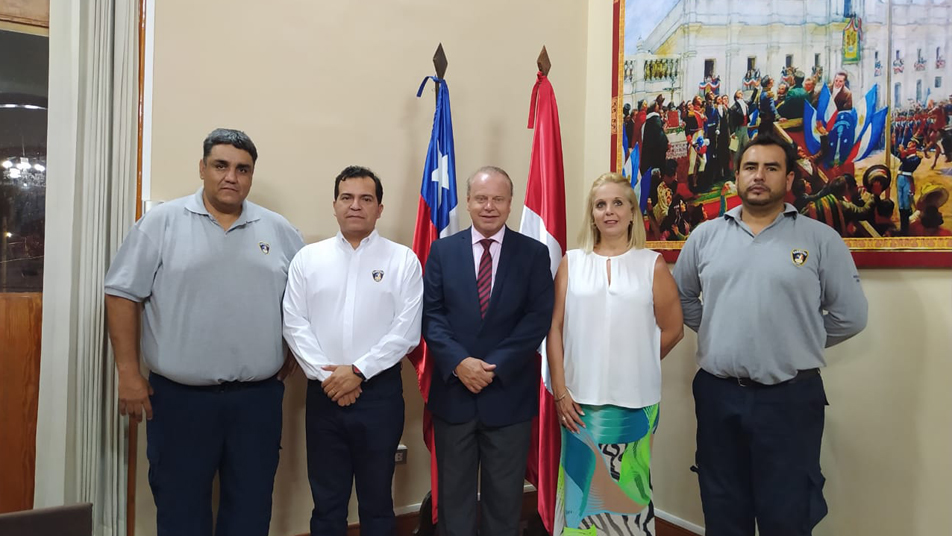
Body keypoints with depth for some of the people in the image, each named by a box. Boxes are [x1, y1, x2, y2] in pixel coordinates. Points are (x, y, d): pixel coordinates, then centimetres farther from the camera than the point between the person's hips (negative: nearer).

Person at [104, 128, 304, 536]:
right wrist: (129, 374, -5)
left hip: (258, 397, 2)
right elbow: (123, 295, -2)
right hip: (180, 396, -2)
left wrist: (293, 360, 7)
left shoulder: (278, 230, 6)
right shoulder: (162, 223, -2)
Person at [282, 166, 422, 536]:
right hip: (323, 393, 2)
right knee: (326, 501, 14)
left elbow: (406, 330, -8)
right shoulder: (307, 258, 5)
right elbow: (294, 324, -1)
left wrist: (358, 371, -13)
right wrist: (326, 375, -10)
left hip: (380, 392, -1)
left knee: (376, 500, 12)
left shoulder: (403, 260, -1)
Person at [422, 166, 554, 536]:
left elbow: (538, 318, -7)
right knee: (453, 492, 14)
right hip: (452, 390, 1)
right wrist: (458, 362, -16)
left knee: (505, 494, 13)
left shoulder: (534, 253, 0)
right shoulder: (442, 250, 4)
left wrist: (495, 367, -16)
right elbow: (431, 314, -2)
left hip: (509, 393, -1)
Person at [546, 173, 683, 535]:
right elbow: (555, 328, 1)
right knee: (581, 488, 9)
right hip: (580, 400, 1)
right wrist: (560, 391, -4)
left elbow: (673, 330, 6)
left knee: (628, 490, 11)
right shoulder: (572, 262, 3)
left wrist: (635, 366, 8)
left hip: (634, 402, 0)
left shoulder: (652, 265, 2)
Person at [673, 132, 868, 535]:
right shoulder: (704, 236, 5)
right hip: (716, 393, 3)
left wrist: (799, 344, 4)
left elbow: (849, 316, 0)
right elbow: (682, 299, 14)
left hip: (790, 397, -2)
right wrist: (716, 333, 6)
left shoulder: (821, 239, -2)